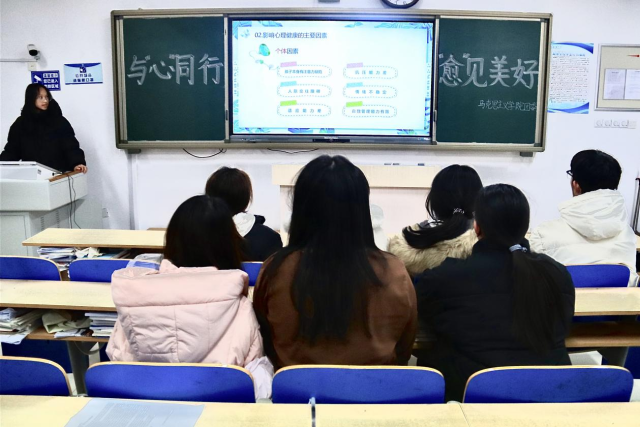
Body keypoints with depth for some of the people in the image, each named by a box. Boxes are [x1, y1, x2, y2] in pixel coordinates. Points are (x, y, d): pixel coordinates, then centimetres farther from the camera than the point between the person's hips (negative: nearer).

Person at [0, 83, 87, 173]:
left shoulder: (59, 121, 3)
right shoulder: (21, 123, 10)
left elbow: (71, 146, -6)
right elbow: (11, 150, 10)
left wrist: (77, 163, -24)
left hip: (57, 173, -2)